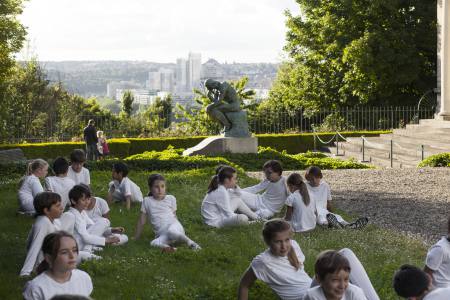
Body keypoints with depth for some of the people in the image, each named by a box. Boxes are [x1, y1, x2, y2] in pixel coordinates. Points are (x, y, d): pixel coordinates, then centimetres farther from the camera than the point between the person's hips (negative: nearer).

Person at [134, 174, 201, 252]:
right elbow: (141, 221, 12)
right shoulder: (147, 201, 8)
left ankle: (189, 242, -25)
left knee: (171, 231, -38)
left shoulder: (171, 198, 10)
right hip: (162, 234, 0)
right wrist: (136, 237, 13)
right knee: (154, 243, -34)